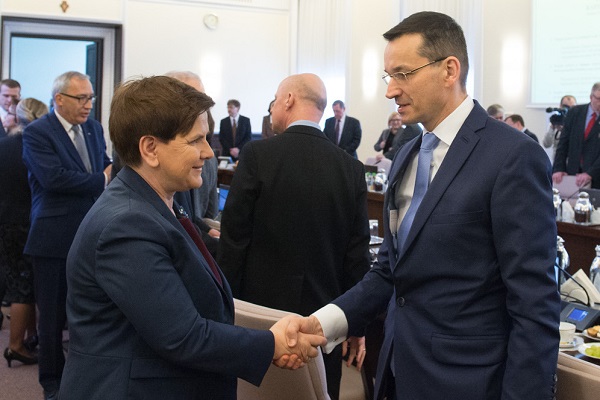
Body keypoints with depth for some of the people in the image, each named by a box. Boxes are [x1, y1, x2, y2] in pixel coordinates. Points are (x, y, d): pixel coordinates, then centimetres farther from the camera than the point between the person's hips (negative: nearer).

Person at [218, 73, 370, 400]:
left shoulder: (257, 156, -10)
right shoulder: (352, 168, -1)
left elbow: (233, 240, -9)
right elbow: (357, 254, 1)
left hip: (262, 308, -2)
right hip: (325, 312, 3)